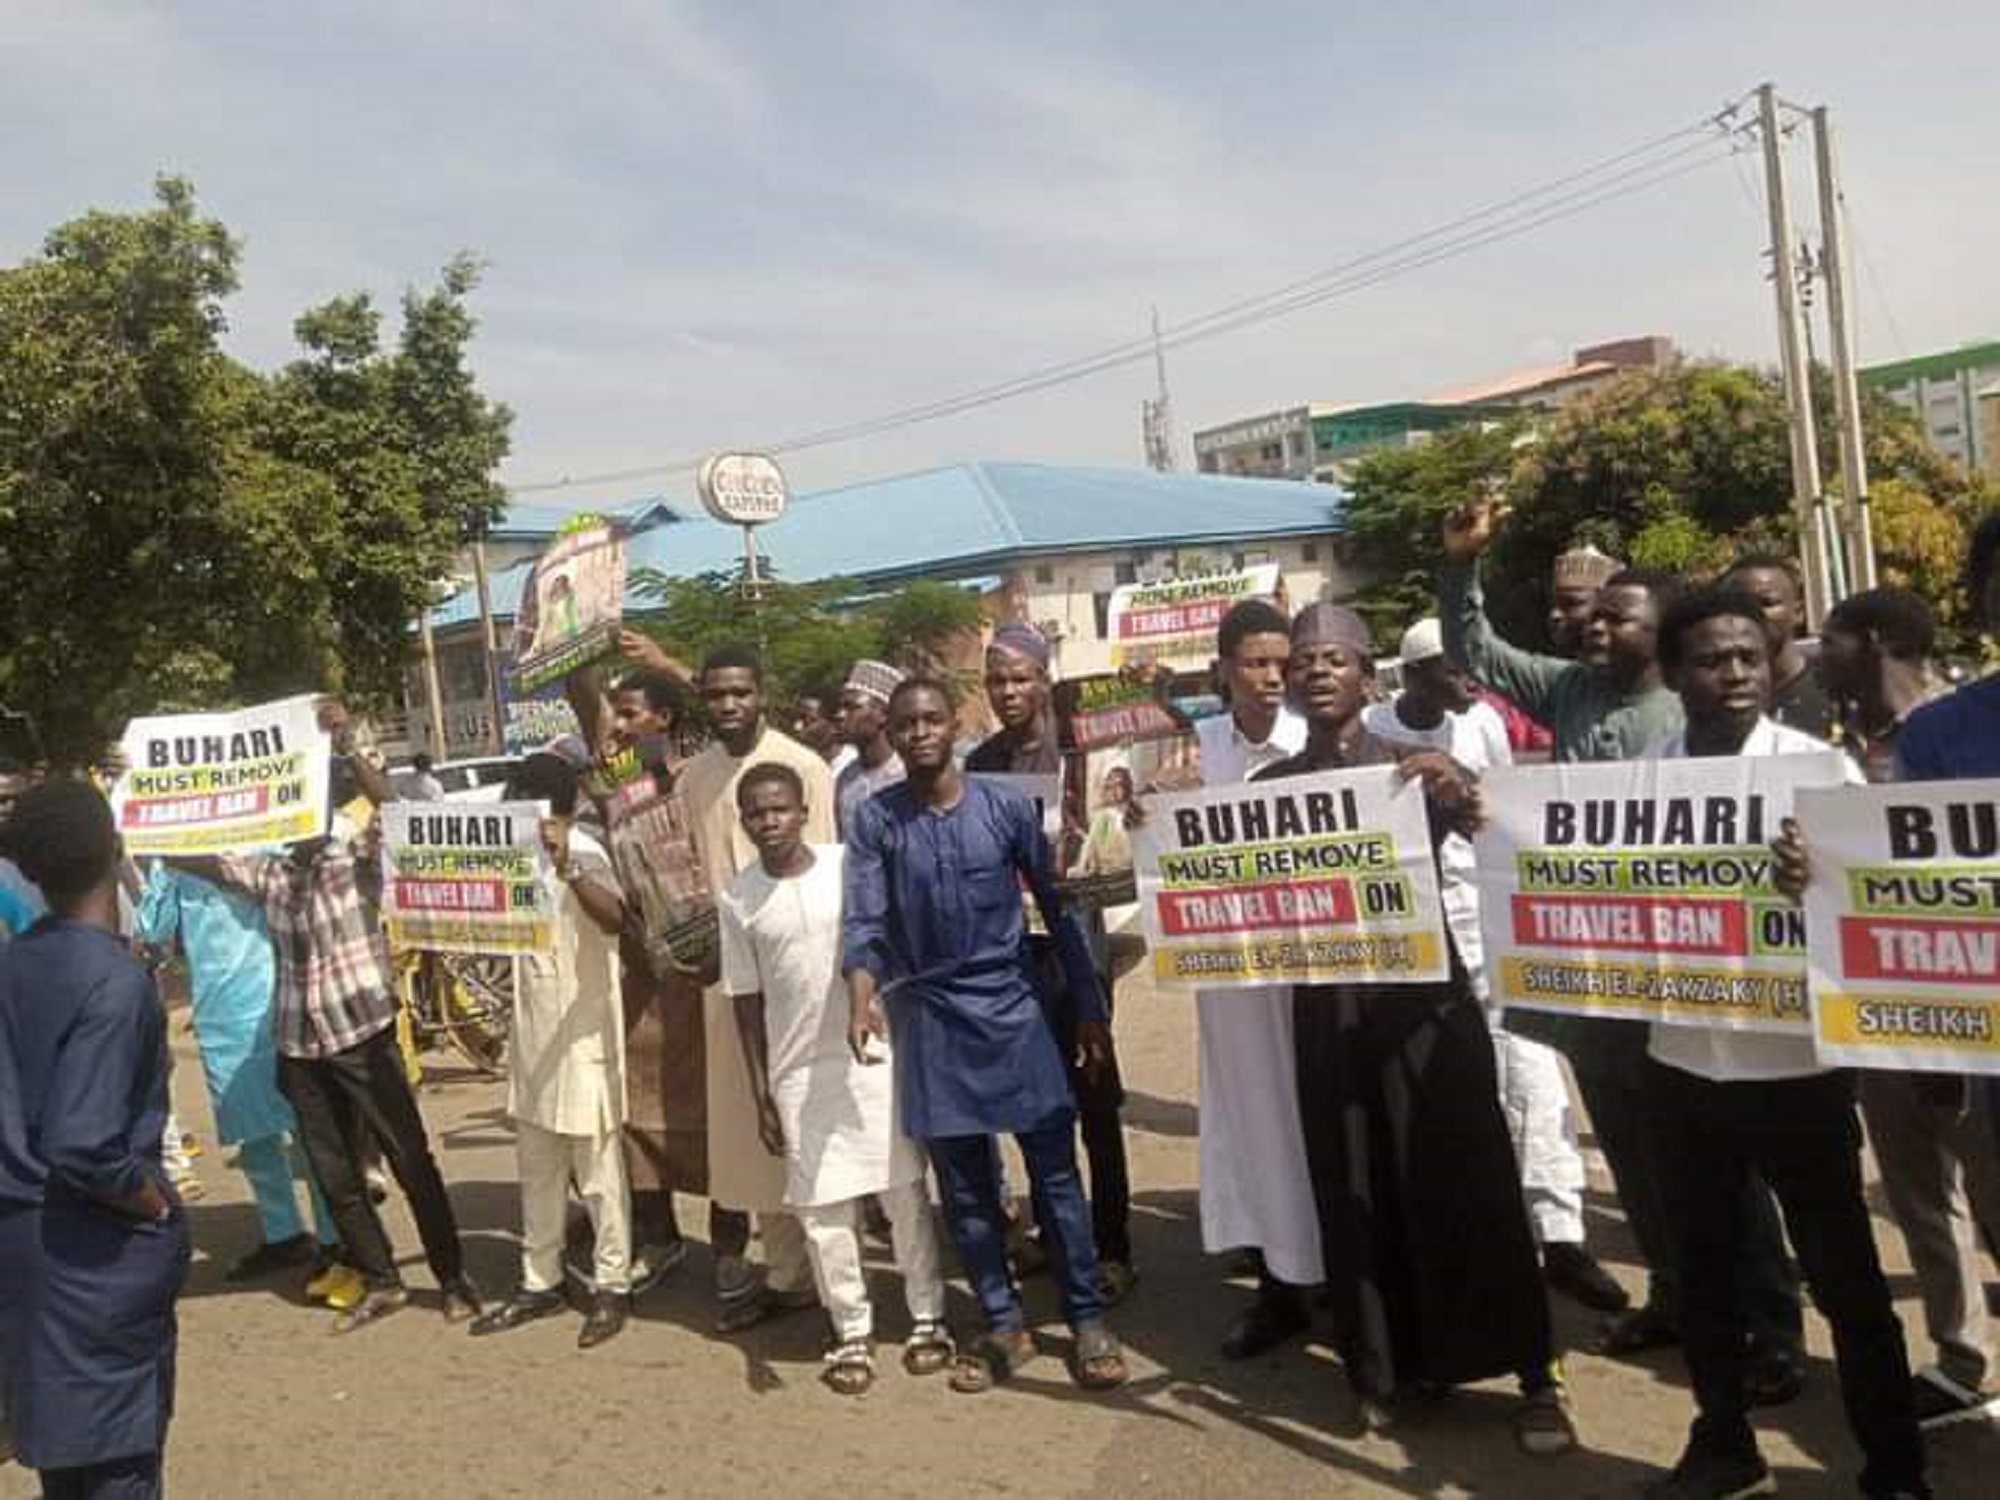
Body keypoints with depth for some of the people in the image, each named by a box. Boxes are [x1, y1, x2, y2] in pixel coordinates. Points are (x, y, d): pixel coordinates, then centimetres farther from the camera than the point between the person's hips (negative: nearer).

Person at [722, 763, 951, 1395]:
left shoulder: (851, 866, -4)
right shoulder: (738, 900, -1)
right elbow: (747, 1002, 4)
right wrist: (762, 1096, 4)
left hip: (876, 1056, 0)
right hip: (800, 1072, 1)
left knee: (905, 1192, 7)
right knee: (822, 1208, 3)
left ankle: (928, 1317, 22)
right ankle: (852, 1333, 18)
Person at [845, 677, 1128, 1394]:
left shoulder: (1007, 806, -3)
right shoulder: (876, 819, -2)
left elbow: (1057, 906, 2)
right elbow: (863, 920, -9)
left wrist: (1090, 1009, 1)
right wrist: (863, 1000, -27)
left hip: (1014, 1007, -1)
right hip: (930, 1018, 1)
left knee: (1054, 1170, 3)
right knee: (963, 1182, 9)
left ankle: (1087, 1319, 15)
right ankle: (1004, 1325, 22)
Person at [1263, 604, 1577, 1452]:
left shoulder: (1415, 766, -1)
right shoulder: (1271, 785, 7)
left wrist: (1459, 796, -38)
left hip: (1422, 994, -2)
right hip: (1327, 1009, 3)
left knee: (1467, 1184, 2)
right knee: (1356, 1195, 9)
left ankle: (1537, 1378, 12)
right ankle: (1388, 1367, 25)